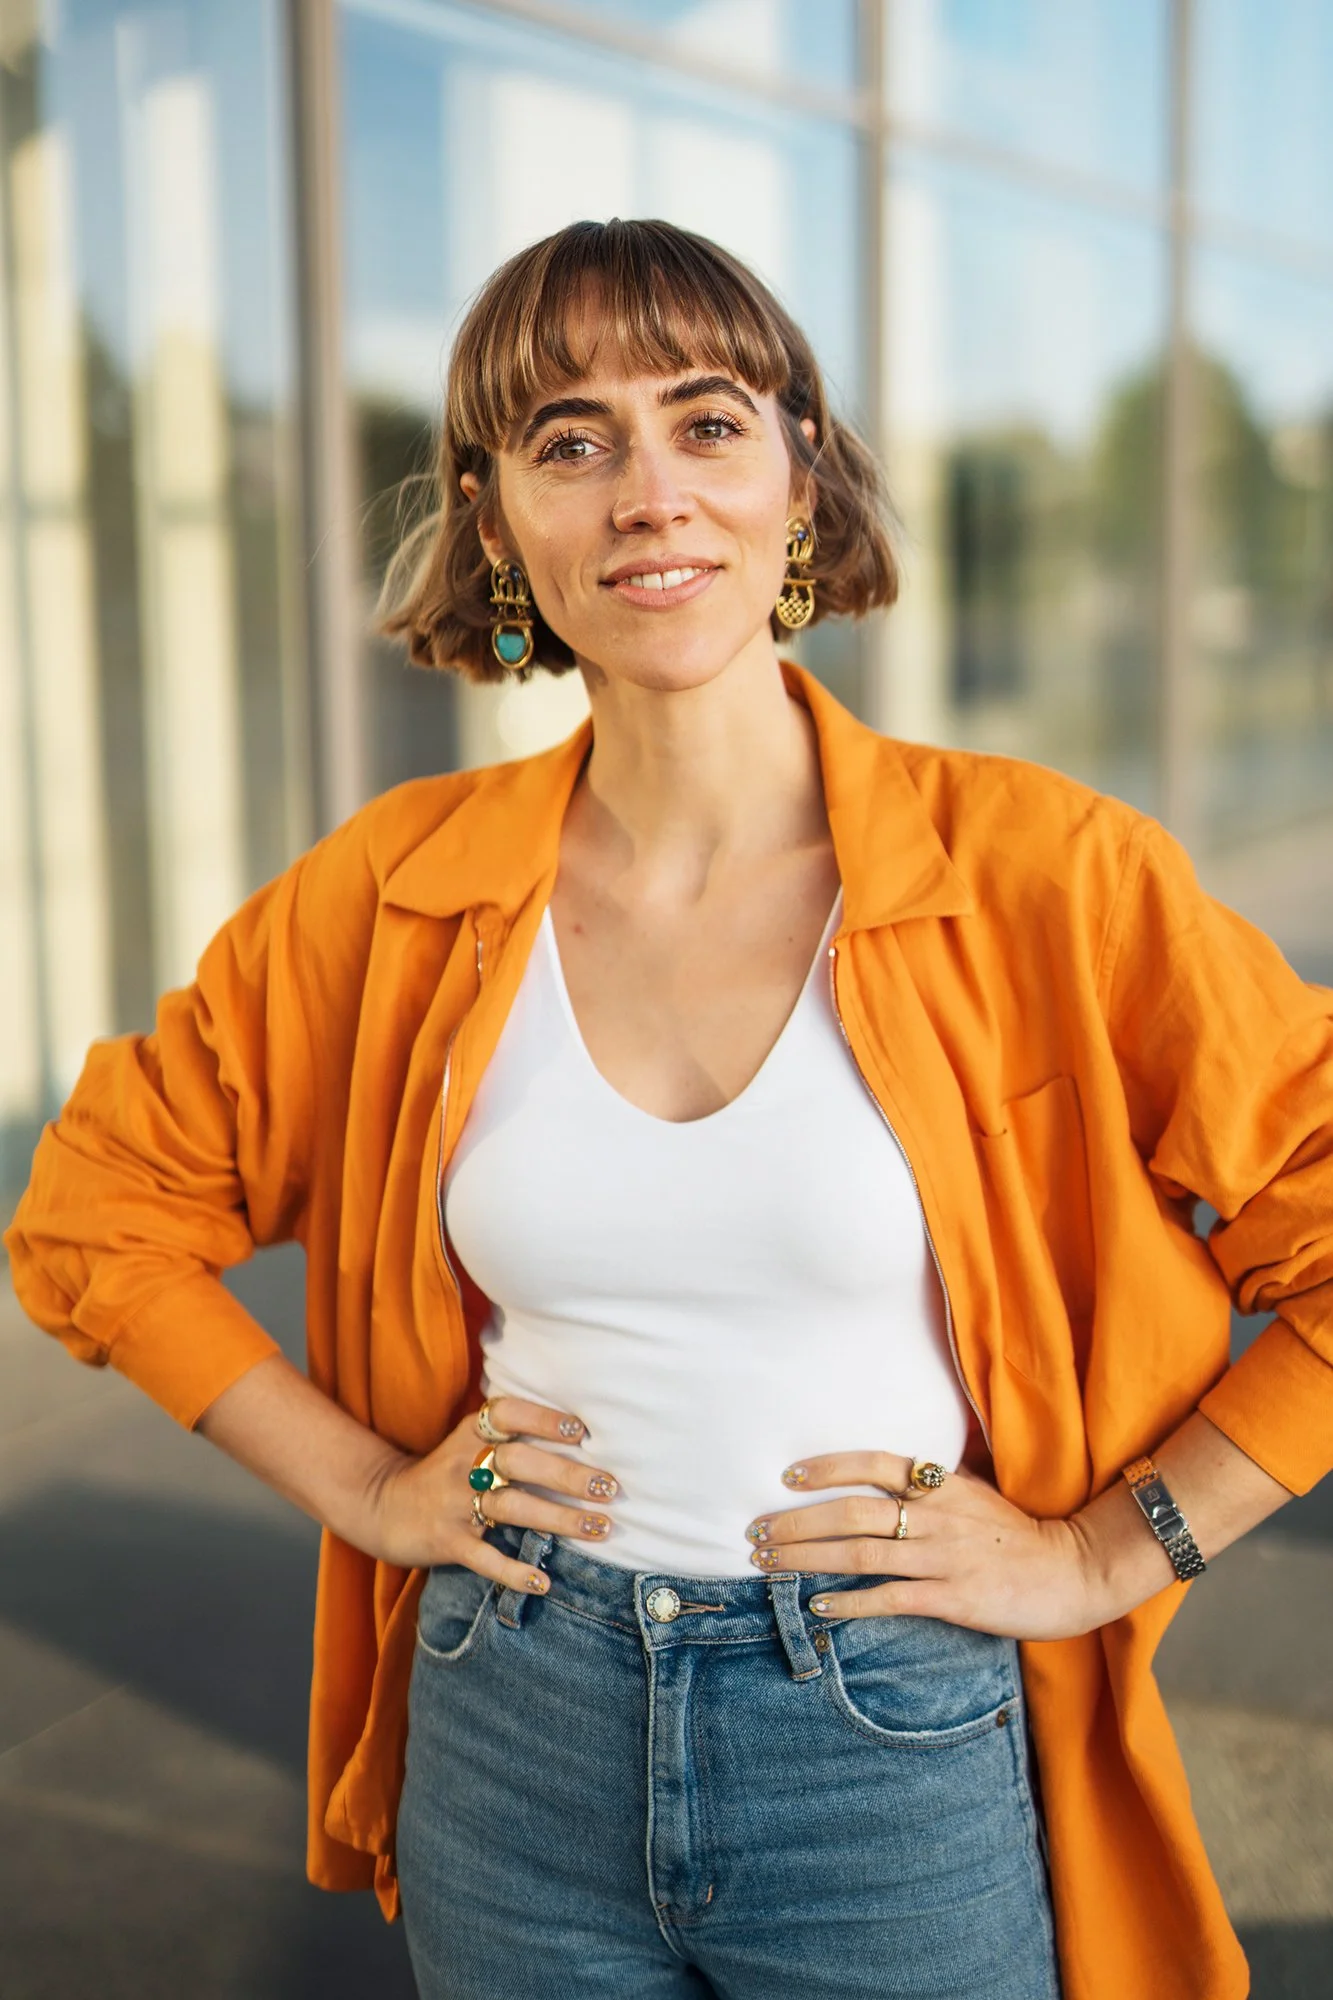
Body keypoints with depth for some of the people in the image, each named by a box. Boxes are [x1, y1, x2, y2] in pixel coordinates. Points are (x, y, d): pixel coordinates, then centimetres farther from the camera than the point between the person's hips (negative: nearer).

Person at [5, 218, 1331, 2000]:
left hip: (903, 1762, -1)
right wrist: (366, 1484, 0)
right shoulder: (399, 891, -5)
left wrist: (1103, 1553, -9)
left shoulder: (1034, 869, -13)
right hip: (511, 1750, 2)